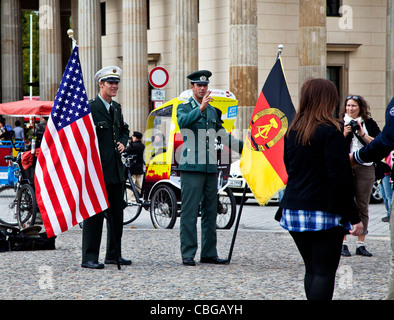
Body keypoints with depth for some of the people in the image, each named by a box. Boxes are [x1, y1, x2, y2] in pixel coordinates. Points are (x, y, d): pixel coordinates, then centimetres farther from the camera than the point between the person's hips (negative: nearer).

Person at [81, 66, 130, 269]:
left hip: (116, 169, 8)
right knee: (94, 213, -7)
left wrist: (122, 143, 8)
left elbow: (124, 129, 30)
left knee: (116, 212, 13)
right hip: (98, 168, -8)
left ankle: (114, 254, 22)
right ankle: (89, 257, -4)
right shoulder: (90, 107, -9)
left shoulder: (116, 108, 15)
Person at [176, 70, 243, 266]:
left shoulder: (212, 111, 20)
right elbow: (183, 121, -24)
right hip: (191, 167, -6)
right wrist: (200, 109, -37)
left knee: (210, 211, 7)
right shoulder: (184, 108, 0)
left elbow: (224, 136, 28)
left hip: (210, 167, 6)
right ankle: (188, 254, -6)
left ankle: (209, 253, 12)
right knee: (190, 211, -7)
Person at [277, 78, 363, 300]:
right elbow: (339, 177, -15)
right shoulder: (330, 131, -12)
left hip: (293, 211, 7)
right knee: (325, 272, -5)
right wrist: (354, 217, -12)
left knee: (312, 269, 14)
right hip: (325, 213, -7)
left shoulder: (293, 130, 8)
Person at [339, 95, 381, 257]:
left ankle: (361, 244, 8)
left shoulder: (369, 124, 9)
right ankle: (343, 243, -1)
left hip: (365, 168, 1)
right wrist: (344, 134, -10)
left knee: (362, 207, 3)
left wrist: (362, 134, -9)